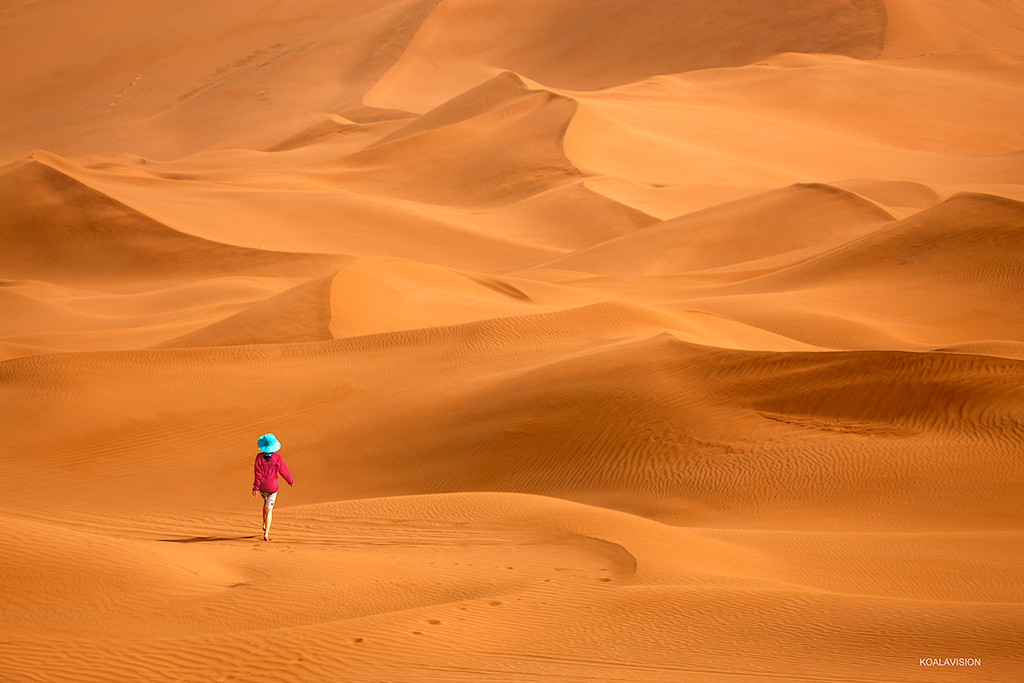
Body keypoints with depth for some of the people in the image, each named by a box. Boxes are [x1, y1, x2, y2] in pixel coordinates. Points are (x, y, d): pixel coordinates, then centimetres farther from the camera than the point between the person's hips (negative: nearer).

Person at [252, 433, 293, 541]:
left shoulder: (259, 457, -12)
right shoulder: (277, 458, -14)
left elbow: (257, 473, -10)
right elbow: (284, 471, -4)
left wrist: (255, 488, -6)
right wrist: (290, 481, 14)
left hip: (261, 486, 2)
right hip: (272, 486, -2)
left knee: (266, 502, 32)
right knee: (269, 509, 2)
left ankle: (265, 524, 31)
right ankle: (266, 533, -8)